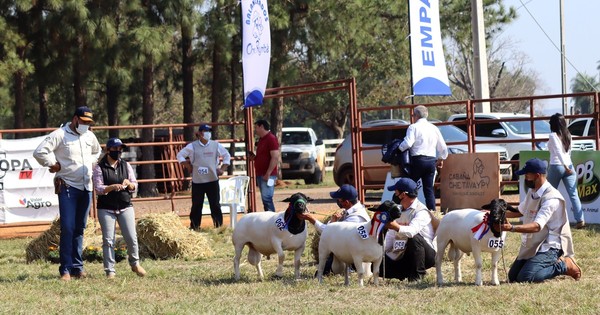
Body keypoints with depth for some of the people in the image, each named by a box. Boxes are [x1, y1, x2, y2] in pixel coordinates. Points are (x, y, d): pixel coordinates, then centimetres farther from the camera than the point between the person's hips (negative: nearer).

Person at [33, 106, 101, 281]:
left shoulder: (89, 136, 12)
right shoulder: (60, 135, -9)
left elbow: (96, 151, 34)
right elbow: (39, 152, -17)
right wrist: (54, 164, -9)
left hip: (86, 188, 6)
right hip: (67, 187, -6)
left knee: (80, 228, 10)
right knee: (67, 228, -11)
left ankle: (77, 267, 15)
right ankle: (66, 270, -9)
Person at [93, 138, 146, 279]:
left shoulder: (126, 166, 9)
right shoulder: (99, 168, -3)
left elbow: (134, 185, 9)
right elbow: (99, 188, -11)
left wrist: (129, 184, -14)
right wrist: (113, 187, -27)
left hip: (125, 207, 3)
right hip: (106, 208, -3)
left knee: (131, 237, -1)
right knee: (108, 240, -3)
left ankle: (135, 263, 21)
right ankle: (110, 270, 3)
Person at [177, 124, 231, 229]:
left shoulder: (216, 145, 3)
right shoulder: (192, 146, -2)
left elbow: (227, 155, 16)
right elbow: (180, 155, 6)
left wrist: (223, 169, 6)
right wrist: (188, 167, -1)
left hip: (212, 180, 1)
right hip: (197, 181, -1)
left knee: (215, 204, 2)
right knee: (196, 205, 2)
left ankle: (219, 226, 7)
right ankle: (194, 227, 9)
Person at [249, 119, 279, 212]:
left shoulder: (271, 139, -12)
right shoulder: (261, 139, 18)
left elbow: (275, 158, -19)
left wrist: (268, 174, -22)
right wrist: (253, 157, 8)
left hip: (267, 175, -10)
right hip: (260, 174, 10)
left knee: (267, 198, -15)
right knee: (265, 198, 9)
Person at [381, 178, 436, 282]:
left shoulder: (421, 212, -15)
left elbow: (412, 231, -37)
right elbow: (390, 236, 12)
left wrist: (397, 227, -56)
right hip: (403, 256, 7)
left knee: (414, 238, -38)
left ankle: (417, 275, -23)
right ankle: (409, 273, 7)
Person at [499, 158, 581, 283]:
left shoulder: (551, 198, -24)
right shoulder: (532, 192, 6)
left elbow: (537, 226, -34)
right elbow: (520, 211, 22)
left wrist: (512, 228, -46)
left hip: (549, 247, -9)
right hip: (532, 245, 9)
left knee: (525, 277, -25)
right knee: (513, 276, 9)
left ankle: (563, 266, -4)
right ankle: (553, 263, 18)